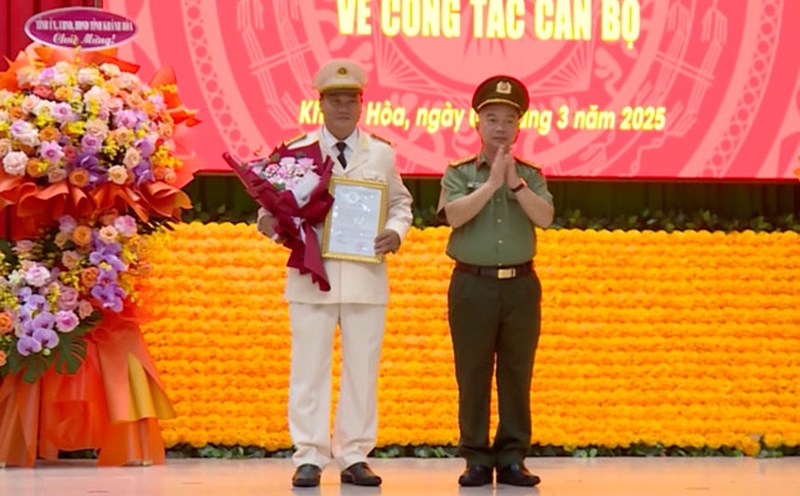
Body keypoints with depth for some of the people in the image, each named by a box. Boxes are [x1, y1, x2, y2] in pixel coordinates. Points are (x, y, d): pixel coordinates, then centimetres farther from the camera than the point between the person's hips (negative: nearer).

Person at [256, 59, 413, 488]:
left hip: (366, 278, 2)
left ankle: (354, 456, 13)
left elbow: (400, 203, 16)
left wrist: (396, 231, -3)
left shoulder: (382, 154, 11)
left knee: (362, 370, 5)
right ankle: (309, 457, 5)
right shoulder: (296, 152, 5)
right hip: (312, 276, -2)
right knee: (309, 370, -1)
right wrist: (270, 221, -16)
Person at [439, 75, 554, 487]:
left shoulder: (530, 176, 10)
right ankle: (476, 459, 6)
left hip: (520, 286, 2)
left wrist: (515, 184, -13)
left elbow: (545, 217, -6)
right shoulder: (459, 174, 5)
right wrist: (492, 183, -14)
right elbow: (455, 215, -13)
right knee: (472, 376, 0)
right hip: (473, 285, -1)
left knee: (517, 376, 2)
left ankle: (512, 458, 7)